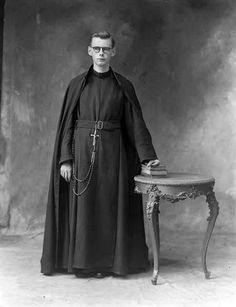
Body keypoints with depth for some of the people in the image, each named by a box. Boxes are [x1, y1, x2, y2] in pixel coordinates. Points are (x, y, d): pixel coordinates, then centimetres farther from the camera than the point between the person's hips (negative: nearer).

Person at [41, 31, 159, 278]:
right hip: (82, 149, 0)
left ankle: (108, 261, 14)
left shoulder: (123, 86, 4)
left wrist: (148, 156, -6)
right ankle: (81, 261, 14)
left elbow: (136, 123, 2)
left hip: (112, 153, 0)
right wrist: (65, 159, -6)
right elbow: (67, 124, 2)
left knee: (109, 206, 3)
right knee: (82, 205, 3)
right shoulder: (77, 84, 4)